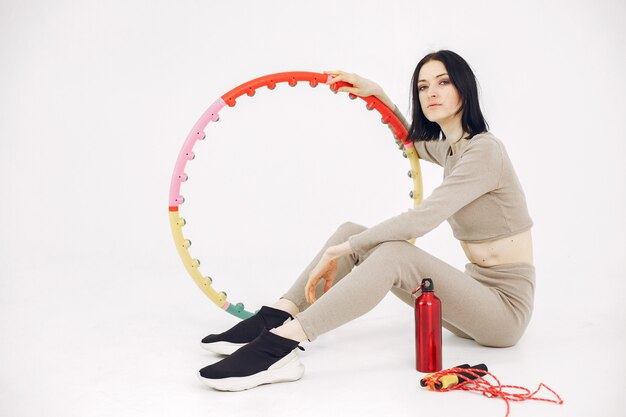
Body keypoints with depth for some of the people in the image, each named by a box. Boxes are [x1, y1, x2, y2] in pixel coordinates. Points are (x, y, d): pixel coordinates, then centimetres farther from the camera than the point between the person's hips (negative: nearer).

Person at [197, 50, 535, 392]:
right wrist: (377, 93, 18)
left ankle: (278, 346, -39)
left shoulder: (483, 149, -18)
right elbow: (410, 140, 33)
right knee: (352, 232, -3)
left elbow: (421, 219, -30)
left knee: (394, 254, -33)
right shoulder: (450, 149, 9)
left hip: (505, 302, -8)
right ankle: (274, 319, -14)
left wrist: (338, 251, -26)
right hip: (476, 289, 8)